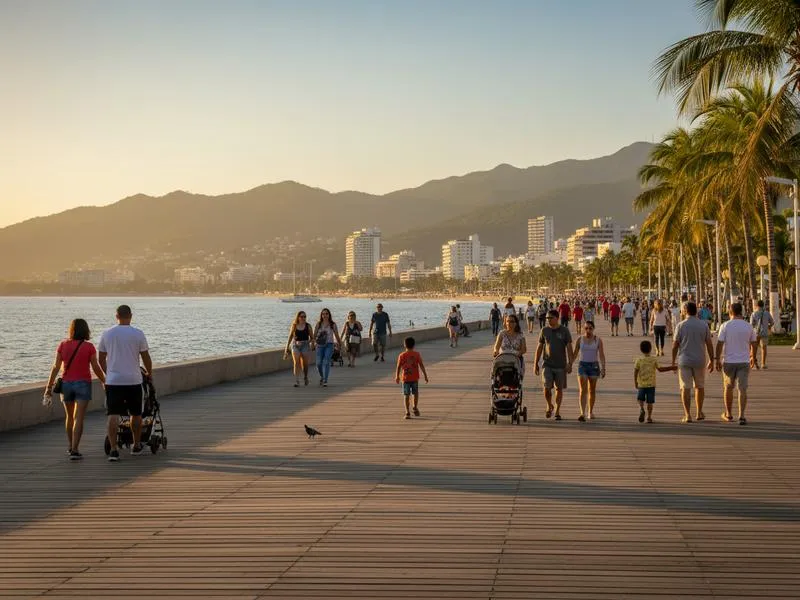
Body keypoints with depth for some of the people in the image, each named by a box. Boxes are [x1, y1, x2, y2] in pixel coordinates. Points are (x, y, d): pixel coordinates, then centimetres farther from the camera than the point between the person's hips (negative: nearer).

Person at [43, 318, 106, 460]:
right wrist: (105, 382, 10)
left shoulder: (63, 345, 0)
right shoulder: (89, 347, -7)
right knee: (78, 418, -5)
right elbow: (96, 368, -5)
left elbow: (56, 367, -2)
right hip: (83, 384, -3)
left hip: (66, 383, 3)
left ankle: (70, 447, 32)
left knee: (69, 416, 20)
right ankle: (74, 450, -13)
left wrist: (49, 386, 1)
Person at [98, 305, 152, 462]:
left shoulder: (106, 334, 3)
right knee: (136, 414, 15)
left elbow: (101, 359, 11)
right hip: (133, 380, -1)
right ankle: (136, 446, 26)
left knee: (113, 416, -2)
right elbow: (146, 358, 2)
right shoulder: (138, 334, -4)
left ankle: (113, 449, -14)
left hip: (113, 380, 1)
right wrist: (149, 373, 21)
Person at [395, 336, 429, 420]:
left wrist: (397, 377, 10)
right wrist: (425, 375, 2)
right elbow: (421, 366, -5)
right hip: (415, 378, 0)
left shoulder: (402, 356, -6)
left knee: (406, 395, 4)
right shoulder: (417, 354, -5)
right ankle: (415, 408, 25)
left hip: (405, 378, 0)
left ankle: (407, 413, -2)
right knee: (415, 393, 22)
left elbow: (398, 367, -3)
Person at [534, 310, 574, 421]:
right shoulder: (544, 331, 4)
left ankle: (557, 411, 17)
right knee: (547, 388, -10)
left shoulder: (564, 331, -1)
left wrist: (570, 364, -10)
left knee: (559, 389, 5)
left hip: (561, 365, -1)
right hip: (547, 365, 1)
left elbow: (569, 348, -2)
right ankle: (549, 406, 16)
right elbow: (539, 348, 10)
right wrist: (536, 364, 7)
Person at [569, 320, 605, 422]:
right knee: (583, 390, -11)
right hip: (582, 365, 0)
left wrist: (603, 368, -15)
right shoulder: (579, 340, 1)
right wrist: (570, 364, 10)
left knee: (592, 390, 11)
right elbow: (575, 353, 10)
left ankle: (591, 412, 27)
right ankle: (582, 414, -20)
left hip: (594, 365, 0)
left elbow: (601, 355, -6)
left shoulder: (598, 341, -2)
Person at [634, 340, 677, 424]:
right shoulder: (654, 359, -4)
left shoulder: (639, 360, -4)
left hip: (641, 384, 0)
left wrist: (635, 382, 4)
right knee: (650, 402, 6)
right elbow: (659, 369, -8)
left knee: (641, 399, 14)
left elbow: (635, 372, -6)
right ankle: (649, 417, 5)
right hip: (651, 384, 0)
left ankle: (641, 409, -12)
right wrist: (671, 368, 1)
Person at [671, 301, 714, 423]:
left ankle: (687, 415, -5)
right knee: (700, 386, 18)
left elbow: (675, 345, -4)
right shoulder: (704, 326, 0)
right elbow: (709, 344, 1)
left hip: (684, 360, -2)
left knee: (685, 387, 0)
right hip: (699, 361, 2)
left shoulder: (680, 325, -6)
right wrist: (711, 360, 11)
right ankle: (699, 412, 23)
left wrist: (673, 361, 5)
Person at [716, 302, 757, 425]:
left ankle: (728, 414, 26)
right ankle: (741, 416, -11)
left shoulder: (725, 326, -7)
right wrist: (753, 357, 25)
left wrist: (718, 360, -2)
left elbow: (719, 344, -10)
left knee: (728, 388, 16)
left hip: (729, 361, -1)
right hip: (744, 361, 1)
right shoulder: (748, 326, 0)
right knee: (742, 389, 0)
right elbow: (754, 344, 8)